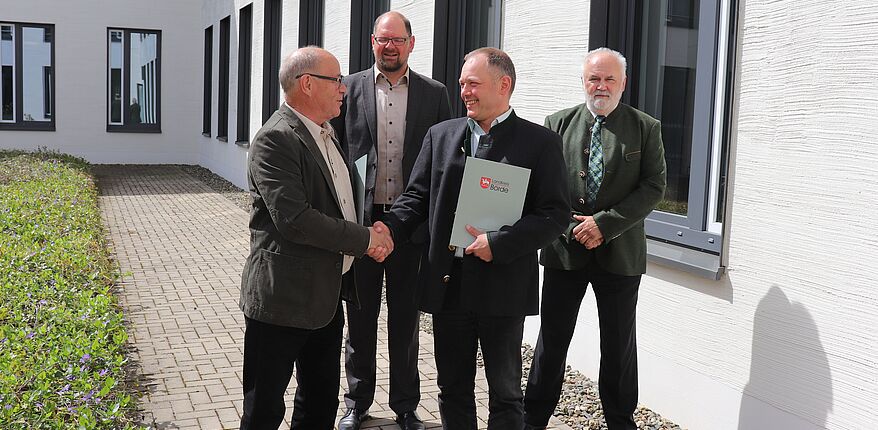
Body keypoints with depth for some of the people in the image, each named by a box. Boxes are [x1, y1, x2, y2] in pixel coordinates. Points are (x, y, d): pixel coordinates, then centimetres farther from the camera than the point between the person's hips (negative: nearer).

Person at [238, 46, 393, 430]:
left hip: (328, 294, 9)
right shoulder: (275, 140, -17)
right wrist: (365, 238, -17)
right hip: (284, 299, -9)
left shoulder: (326, 134, 13)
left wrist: (371, 230, 0)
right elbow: (294, 219, -26)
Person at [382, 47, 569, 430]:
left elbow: (555, 214, -8)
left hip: (503, 285, -3)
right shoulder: (441, 135, 8)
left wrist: (499, 243, -19)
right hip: (447, 282, 4)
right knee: (452, 387, 15)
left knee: (505, 390, 11)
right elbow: (417, 196, 6)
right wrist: (389, 229, -13)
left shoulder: (540, 143, -4)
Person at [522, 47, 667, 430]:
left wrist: (604, 223, -14)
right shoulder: (558, 124, 5)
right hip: (564, 249, 1)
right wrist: (570, 226, -11)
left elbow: (654, 187, -5)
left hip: (620, 252, -1)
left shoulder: (646, 128, 2)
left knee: (619, 347, 10)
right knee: (551, 341, 9)